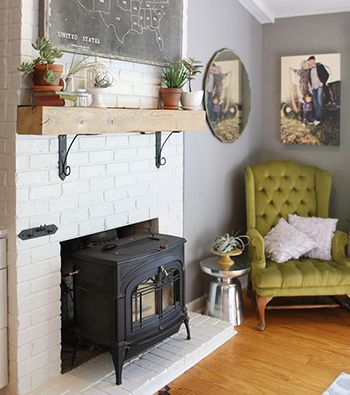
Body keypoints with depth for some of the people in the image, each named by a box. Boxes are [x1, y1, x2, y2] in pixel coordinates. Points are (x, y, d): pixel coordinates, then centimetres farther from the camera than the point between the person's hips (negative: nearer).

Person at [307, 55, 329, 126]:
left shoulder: (320, 66, -6)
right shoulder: (310, 69, 10)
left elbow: (327, 74, -4)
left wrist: (323, 82, -11)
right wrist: (310, 86, 10)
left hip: (319, 86, -6)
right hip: (313, 87, 6)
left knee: (319, 102, -12)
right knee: (315, 103, 5)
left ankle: (318, 118, -15)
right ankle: (317, 118, 9)